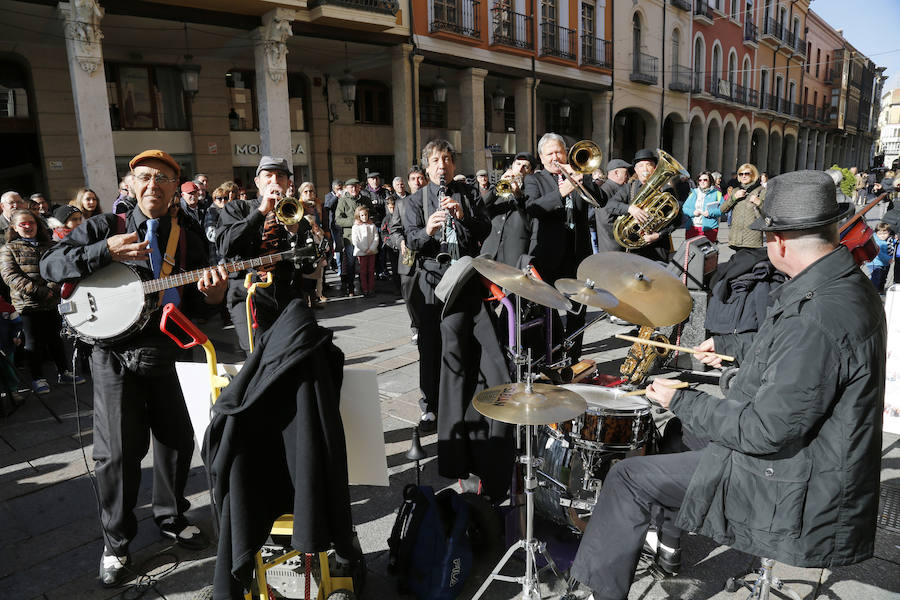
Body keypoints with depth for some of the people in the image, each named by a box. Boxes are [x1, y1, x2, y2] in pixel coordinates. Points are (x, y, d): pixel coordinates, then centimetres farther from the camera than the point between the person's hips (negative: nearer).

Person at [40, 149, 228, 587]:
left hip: (162, 353, 3)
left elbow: (194, 303, 9)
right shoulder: (106, 226, -1)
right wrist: (107, 251, -22)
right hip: (114, 356, -3)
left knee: (178, 439, 11)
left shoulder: (189, 238, 6)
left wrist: (211, 294, -15)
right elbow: (49, 265, -8)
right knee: (118, 452, 0)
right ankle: (116, 542, 20)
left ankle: (171, 518, 34)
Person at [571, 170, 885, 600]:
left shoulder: (816, 315, -32)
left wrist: (680, 402, -17)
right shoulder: (849, 284, 2)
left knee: (629, 477, -4)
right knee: (687, 434, 28)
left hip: (795, 498, -10)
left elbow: (768, 431, -29)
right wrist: (729, 345, 27)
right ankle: (668, 537, 45)